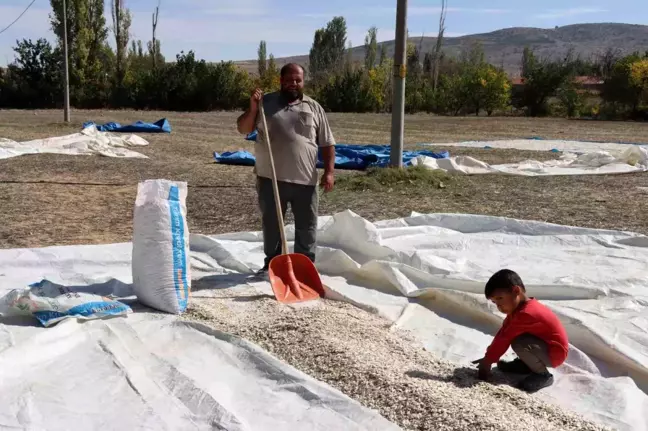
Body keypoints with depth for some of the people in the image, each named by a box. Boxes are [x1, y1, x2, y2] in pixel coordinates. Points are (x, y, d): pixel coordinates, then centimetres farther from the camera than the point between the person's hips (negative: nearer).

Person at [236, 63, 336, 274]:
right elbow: (243, 129, 2)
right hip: (270, 178, 0)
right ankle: (272, 263, 25)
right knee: (271, 223, 10)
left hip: (305, 180, 0)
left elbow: (327, 143, 6)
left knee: (307, 226, 7)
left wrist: (329, 172, -3)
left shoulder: (313, 107, 6)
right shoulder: (266, 102, 5)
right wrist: (253, 108, -13)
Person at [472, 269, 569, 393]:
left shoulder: (525, 313, -30)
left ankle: (543, 375, -11)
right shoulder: (519, 307, 2)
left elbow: (504, 339, -26)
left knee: (518, 343, -32)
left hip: (555, 353, -10)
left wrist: (487, 361, -20)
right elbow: (502, 333, 4)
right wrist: (488, 357, 1)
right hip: (544, 344, 10)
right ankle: (527, 364, 12)